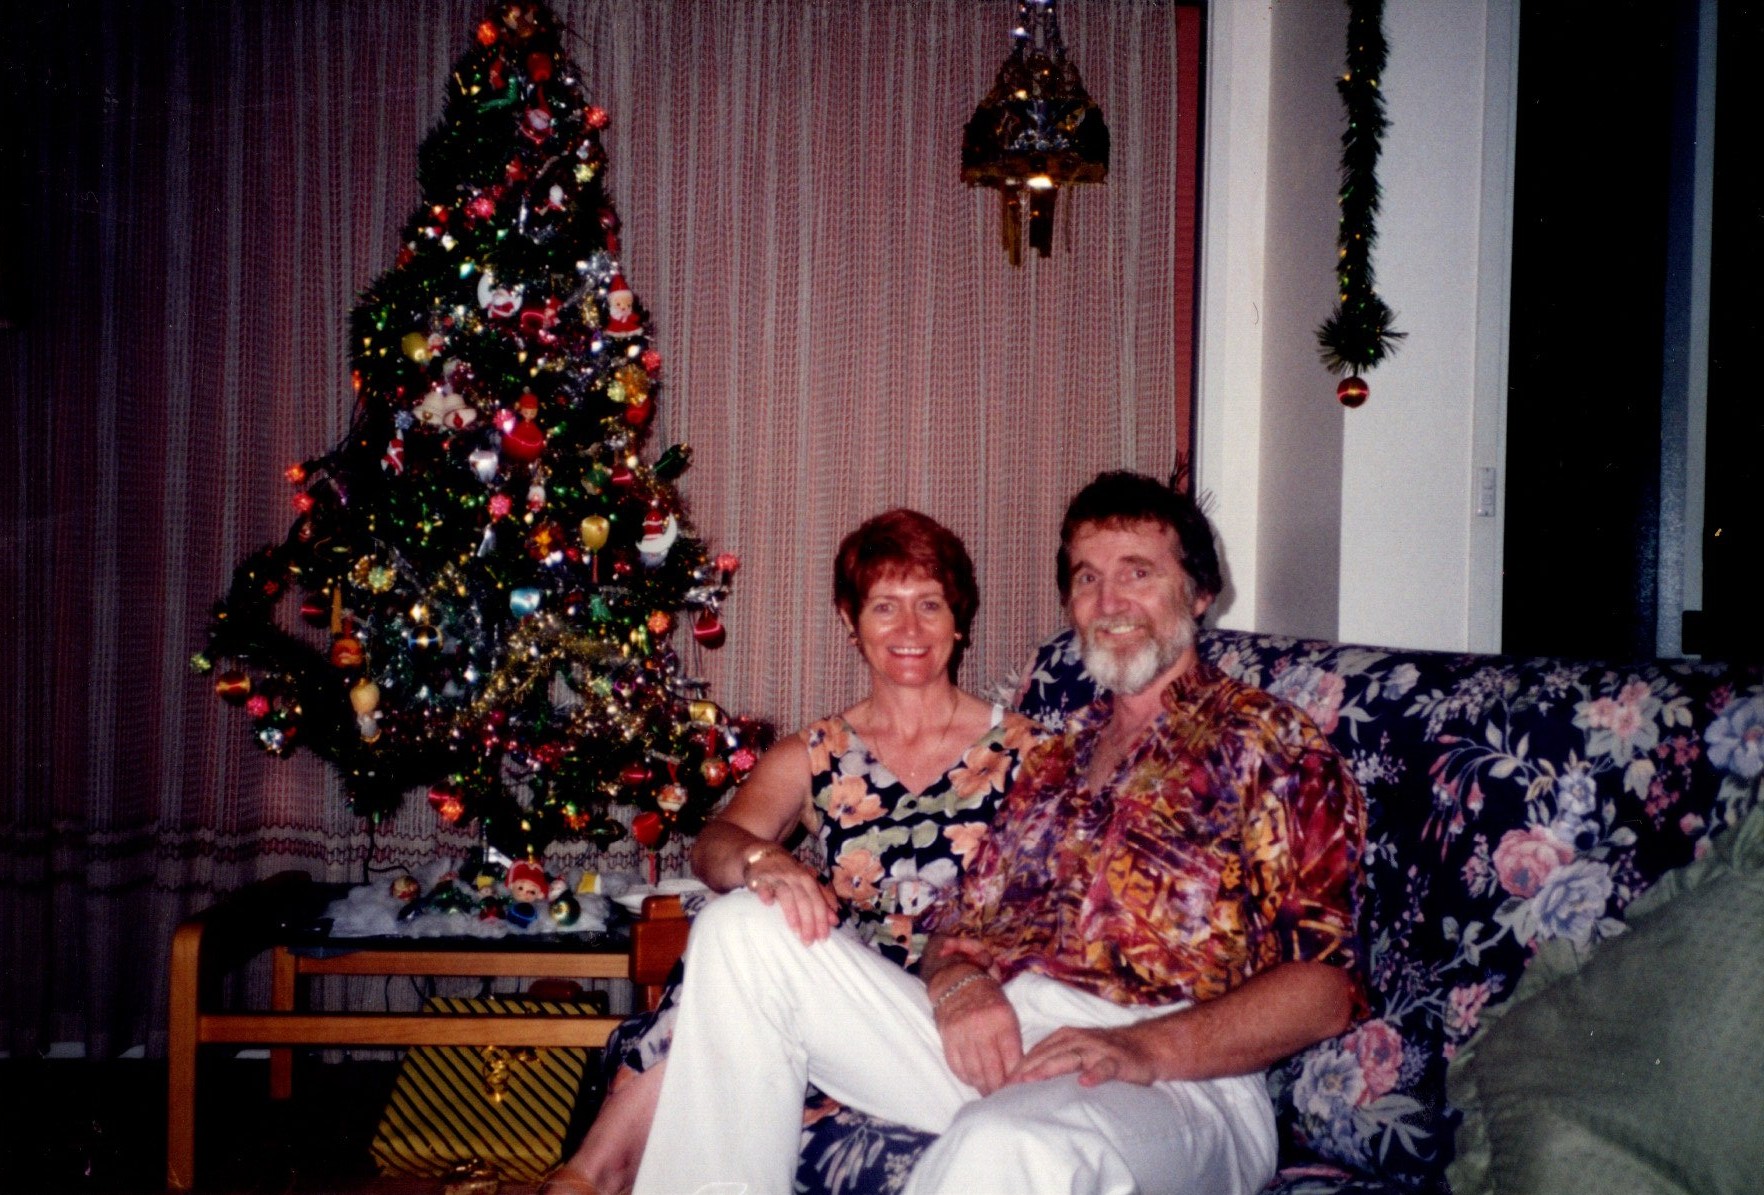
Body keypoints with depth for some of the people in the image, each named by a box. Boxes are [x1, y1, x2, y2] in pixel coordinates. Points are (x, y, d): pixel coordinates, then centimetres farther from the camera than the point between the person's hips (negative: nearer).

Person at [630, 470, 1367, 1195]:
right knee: (743, 931, -10)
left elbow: (1325, 986, -4)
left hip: (1181, 1079, -6)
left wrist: (1149, 1049, -20)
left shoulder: (1272, 746, 7)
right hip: (995, 1037, 7)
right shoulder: (1054, 760, 27)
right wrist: (960, 987, -5)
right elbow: (964, 920, 21)